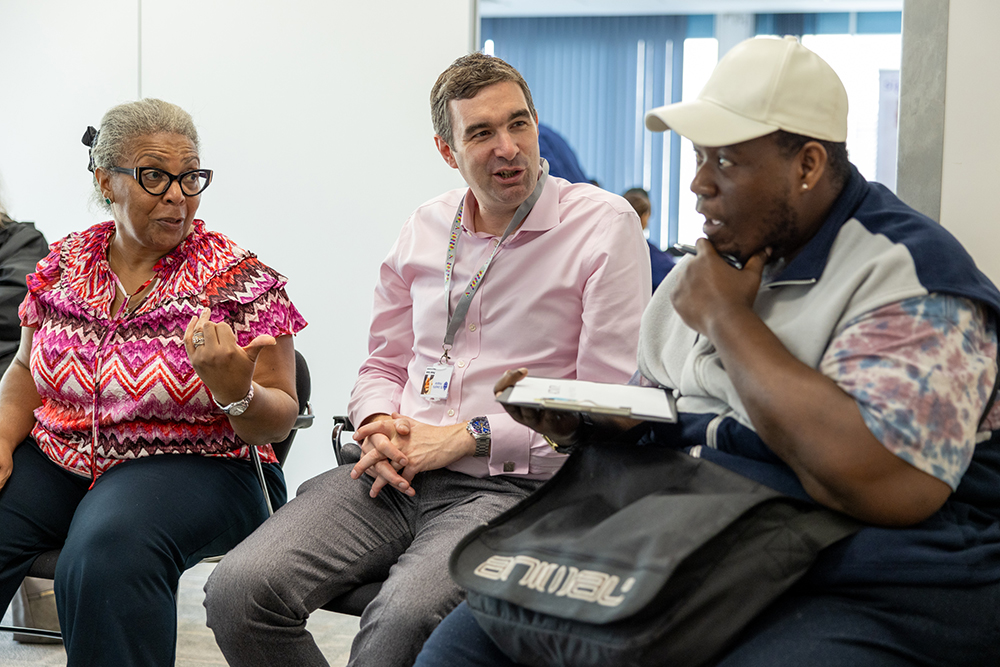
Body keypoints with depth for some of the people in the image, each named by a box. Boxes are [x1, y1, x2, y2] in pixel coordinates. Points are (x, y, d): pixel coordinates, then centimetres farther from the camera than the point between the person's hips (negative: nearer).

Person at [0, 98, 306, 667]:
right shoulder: (64, 264, 7)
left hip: (193, 466, -4)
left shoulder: (240, 279, -5)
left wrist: (236, 393, -27)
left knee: (109, 549, -35)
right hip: (56, 457, 5)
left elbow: (278, 420, -4)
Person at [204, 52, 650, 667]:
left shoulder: (604, 224, -2)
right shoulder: (426, 229, 15)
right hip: (396, 475, 5)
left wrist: (464, 438, -9)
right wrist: (381, 427, 0)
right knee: (239, 591, -19)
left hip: (513, 486, -5)